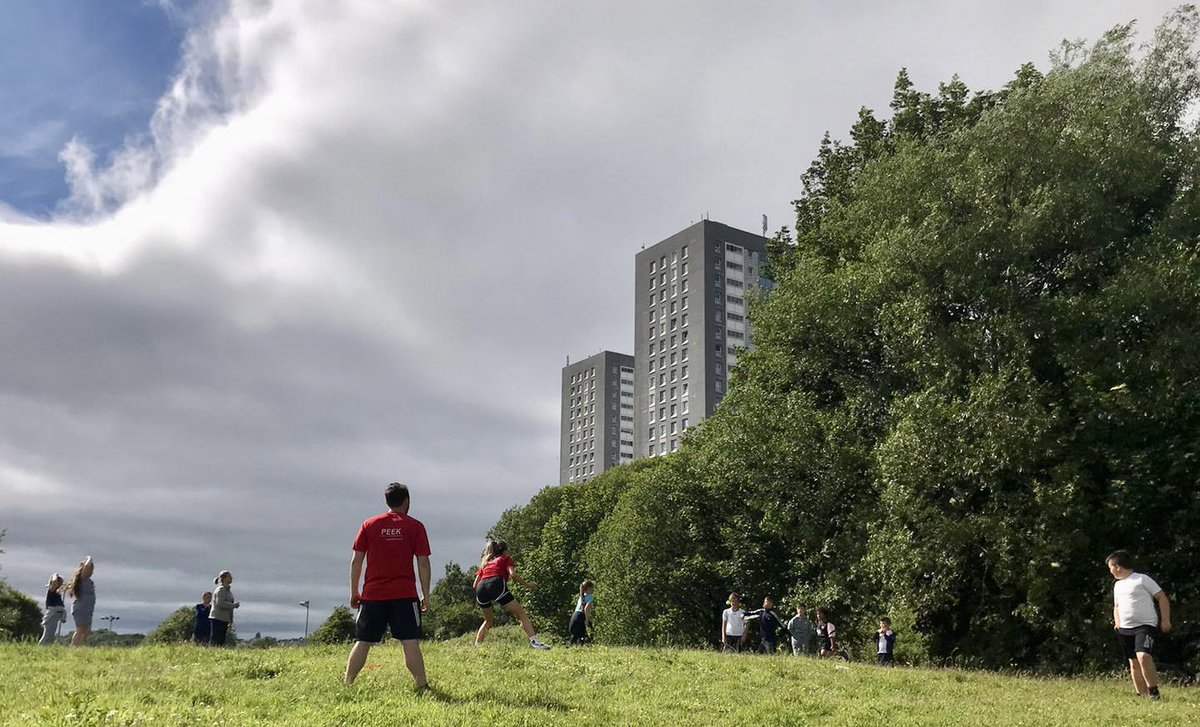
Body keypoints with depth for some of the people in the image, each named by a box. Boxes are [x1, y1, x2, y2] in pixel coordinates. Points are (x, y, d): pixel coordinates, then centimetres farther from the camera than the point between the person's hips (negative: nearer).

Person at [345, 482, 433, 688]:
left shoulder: (369, 525, 7)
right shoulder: (415, 526, 1)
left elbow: (356, 561, 6)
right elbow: (423, 564, -2)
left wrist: (354, 593, 13)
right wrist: (426, 596, 4)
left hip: (372, 594, 2)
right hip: (405, 595, -2)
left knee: (363, 642, 11)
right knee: (410, 643, -4)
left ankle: (347, 685, 14)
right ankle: (422, 686, -8)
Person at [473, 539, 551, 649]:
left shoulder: (485, 563, 35)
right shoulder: (505, 559, 22)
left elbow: (475, 584, 26)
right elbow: (512, 574, 2)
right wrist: (527, 584, 9)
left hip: (481, 589, 5)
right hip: (496, 585, -5)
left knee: (488, 621, 28)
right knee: (521, 613, -5)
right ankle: (534, 641, -22)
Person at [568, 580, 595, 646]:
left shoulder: (582, 596, 23)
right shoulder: (590, 597, -3)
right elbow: (586, 609, -18)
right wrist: (587, 622, -16)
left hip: (574, 616, 8)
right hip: (580, 618, -8)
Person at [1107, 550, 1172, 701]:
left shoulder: (1142, 579, -4)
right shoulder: (1117, 585, 19)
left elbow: (1162, 597, -4)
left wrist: (1165, 620, -10)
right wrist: (1117, 623, 14)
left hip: (1146, 626, -8)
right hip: (1125, 629, 8)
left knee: (1143, 656, -26)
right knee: (1134, 663, 7)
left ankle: (1154, 692, -15)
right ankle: (1142, 696, 15)